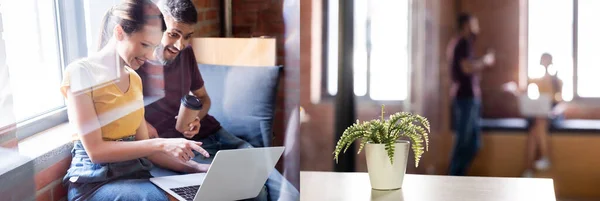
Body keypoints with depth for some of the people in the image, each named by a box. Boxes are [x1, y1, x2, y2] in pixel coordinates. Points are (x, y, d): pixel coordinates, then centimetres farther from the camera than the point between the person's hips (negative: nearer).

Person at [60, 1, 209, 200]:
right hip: (95, 181, -6)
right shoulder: (81, 73, -9)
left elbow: (143, 144, 10)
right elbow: (95, 150, -15)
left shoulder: (134, 79, 12)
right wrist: (160, 144, -20)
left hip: (136, 173, 6)